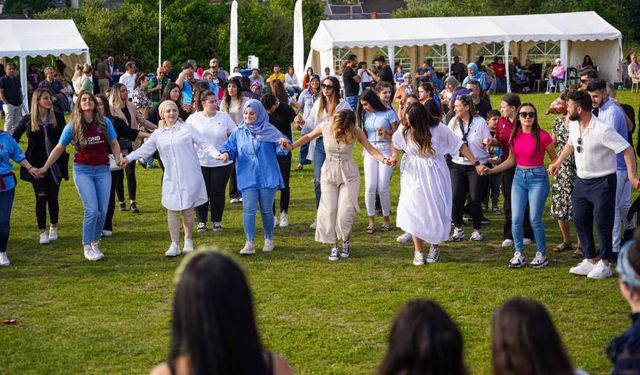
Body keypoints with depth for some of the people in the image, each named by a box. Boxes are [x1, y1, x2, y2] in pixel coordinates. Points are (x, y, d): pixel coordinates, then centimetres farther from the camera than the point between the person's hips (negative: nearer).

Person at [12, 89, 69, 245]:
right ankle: (43, 232, 8)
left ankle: (54, 228, 27)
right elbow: (14, 138, 4)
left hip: (55, 164, 1)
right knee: (41, 197, -2)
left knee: (53, 197, 7)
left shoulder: (57, 117, -2)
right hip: (37, 165, -1)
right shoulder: (28, 119, -4)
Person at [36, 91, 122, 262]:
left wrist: (118, 158, -9)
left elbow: (114, 143, 10)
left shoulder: (104, 122, 0)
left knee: (103, 211, 0)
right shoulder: (72, 126, -2)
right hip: (83, 170, -2)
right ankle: (87, 247, 1)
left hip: (103, 169, 2)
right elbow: (59, 148, 8)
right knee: (92, 210, -13)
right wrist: (45, 167, 9)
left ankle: (95, 243, 19)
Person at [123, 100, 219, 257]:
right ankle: (174, 245, 5)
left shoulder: (187, 129, 1)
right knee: (172, 210, -2)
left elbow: (204, 144, -1)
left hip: (189, 176, -2)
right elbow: (145, 149, 7)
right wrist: (128, 158, -5)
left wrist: (217, 154, -14)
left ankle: (189, 241, 22)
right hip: (171, 178, 2)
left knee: (187, 210, 1)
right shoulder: (158, 134, 9)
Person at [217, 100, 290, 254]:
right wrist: (226, 154, -18)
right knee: (249, 210, -7)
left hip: (267, 177, -1)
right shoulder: (238, 132, 4)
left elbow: (281, 148, -5)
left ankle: (269, 240, 26)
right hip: (247, 177, 1)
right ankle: (250, 243, -4)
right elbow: (230, 147, 4)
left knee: (266, 210, 8)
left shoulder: (269, 131, -1)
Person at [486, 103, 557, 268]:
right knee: (516, 219, 0)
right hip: (519, 177, 5)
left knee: (535, 219, -4)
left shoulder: (542, 136, -11)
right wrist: (491, 170, 6)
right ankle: (519, 254, 13)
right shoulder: (515, 136, 4)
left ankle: (542, 255, 12)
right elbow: (511, 160, 13)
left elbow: (554, 158, 0)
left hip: (537, 177, -5)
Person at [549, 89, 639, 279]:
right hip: (581, 180, 8)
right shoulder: (574, 125, 0)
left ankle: (604, 264, 11)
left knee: (602, 223, -2)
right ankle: (590, 260, 23)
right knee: (580, 221, 11)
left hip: (602, 182, -8)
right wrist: (558, 162, 27)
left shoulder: (603, 130, -24)